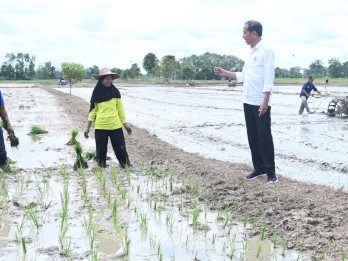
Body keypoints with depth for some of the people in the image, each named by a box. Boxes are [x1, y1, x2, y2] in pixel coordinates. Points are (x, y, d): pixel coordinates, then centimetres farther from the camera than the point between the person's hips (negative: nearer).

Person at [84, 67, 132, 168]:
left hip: (115, 126, 0)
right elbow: (93, 110, 5)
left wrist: (125, 123, 3)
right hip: (100, 127, 0)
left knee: (120, 148, 2)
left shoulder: (115, 92, 1)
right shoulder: (96, 93, 0)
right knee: (101, 150, 9)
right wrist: (88, 127, 2)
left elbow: (120, 108, 6)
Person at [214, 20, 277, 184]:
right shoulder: (251, 54, 16)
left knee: (264, 136, -4)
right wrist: (225, 73, 15)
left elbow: (269, 78, -15)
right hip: (248, 102, 8)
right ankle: (259, 168, 18)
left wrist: (265, 101, -20)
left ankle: (270, 171, 2)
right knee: (252, 137, 10)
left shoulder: (266, 51, -9)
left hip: (261, 103, -8)